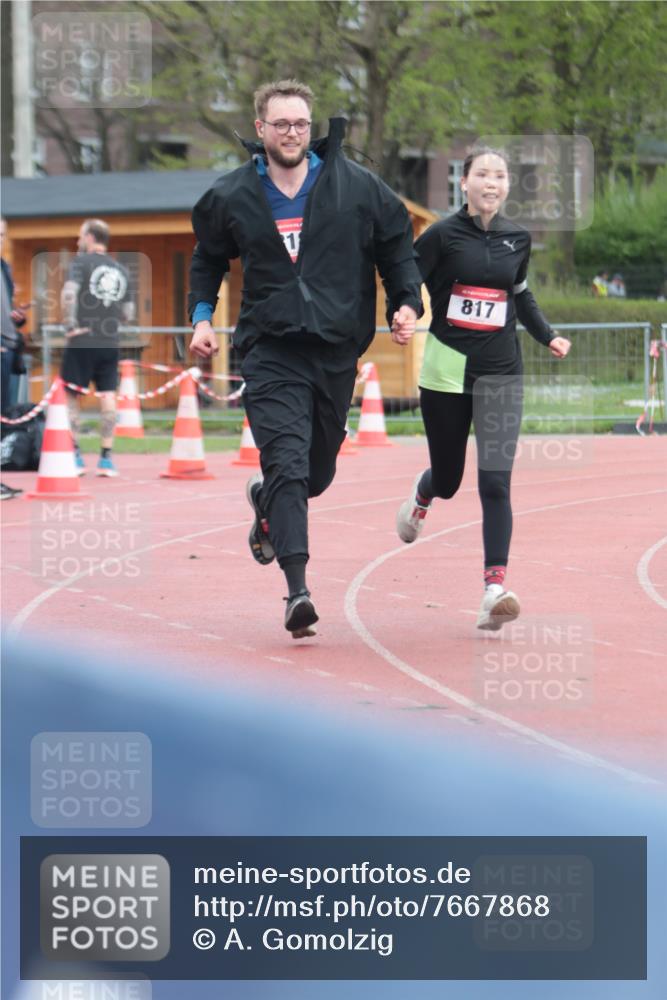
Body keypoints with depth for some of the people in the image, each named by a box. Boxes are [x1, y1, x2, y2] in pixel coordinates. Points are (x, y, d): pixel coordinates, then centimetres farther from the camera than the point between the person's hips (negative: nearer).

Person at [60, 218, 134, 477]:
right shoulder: (121, 271, 12)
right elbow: (128, 315, 12)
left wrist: (70, 324, -13)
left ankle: (75, 456, 4)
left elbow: (68, 294, -21)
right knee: (108, 397, 2)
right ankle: (106, 457, 0)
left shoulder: (81, 262, -4)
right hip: (110, 343, 4)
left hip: (82, 341, -4)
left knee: (70, 396, 5)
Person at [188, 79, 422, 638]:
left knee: (318, 472, 14)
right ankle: (298, 591, -21)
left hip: (337, 351, 2)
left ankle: (266, 500, 50)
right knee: (287, 465, -17)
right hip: (270, 352, -2)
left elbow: (397, 245, 11)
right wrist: (202, 316, 6)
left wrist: (407, 302, -2)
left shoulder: (356, 187, 0)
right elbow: (208, 259, 19)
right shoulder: (231, 197, 2)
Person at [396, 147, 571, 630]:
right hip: (446, 371, -2)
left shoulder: (517, 238, 6)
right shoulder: (442, 235, -7)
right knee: (448, 480, 12)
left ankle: (495, 591, -17)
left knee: (495, 483, -11)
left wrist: (548, 336, 13)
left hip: (500, 373, 2)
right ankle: (420, 498, 52)